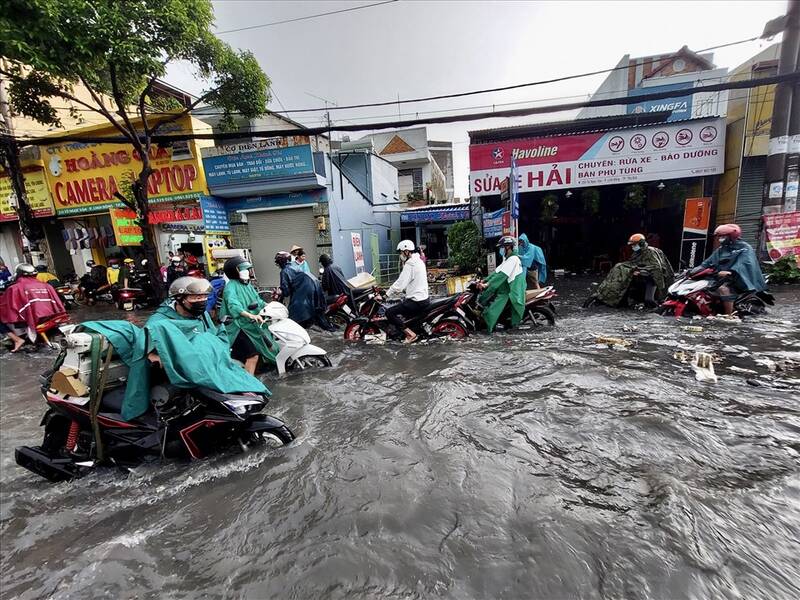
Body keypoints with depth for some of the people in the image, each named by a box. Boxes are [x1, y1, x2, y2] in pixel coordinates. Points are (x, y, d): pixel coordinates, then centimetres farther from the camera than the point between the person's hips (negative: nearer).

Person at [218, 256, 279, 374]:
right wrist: (251, 315, -42)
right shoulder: (231, 286, -13)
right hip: (240, 328, -9)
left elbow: (257, 300, 19)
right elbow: (233, 305, -30)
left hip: (253, 325, 9)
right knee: (253, 356, -17)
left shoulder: (247, 285, 12)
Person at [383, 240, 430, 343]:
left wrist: (386, 294, -11)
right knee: (400, 305, 31)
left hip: (416, 301, -10)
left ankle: (410, 334, -9)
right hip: (424, 297, 10)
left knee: (389, 312, -10)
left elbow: (400, 284, -21)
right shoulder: (418, 261, 14)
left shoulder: (410, 264, -17)